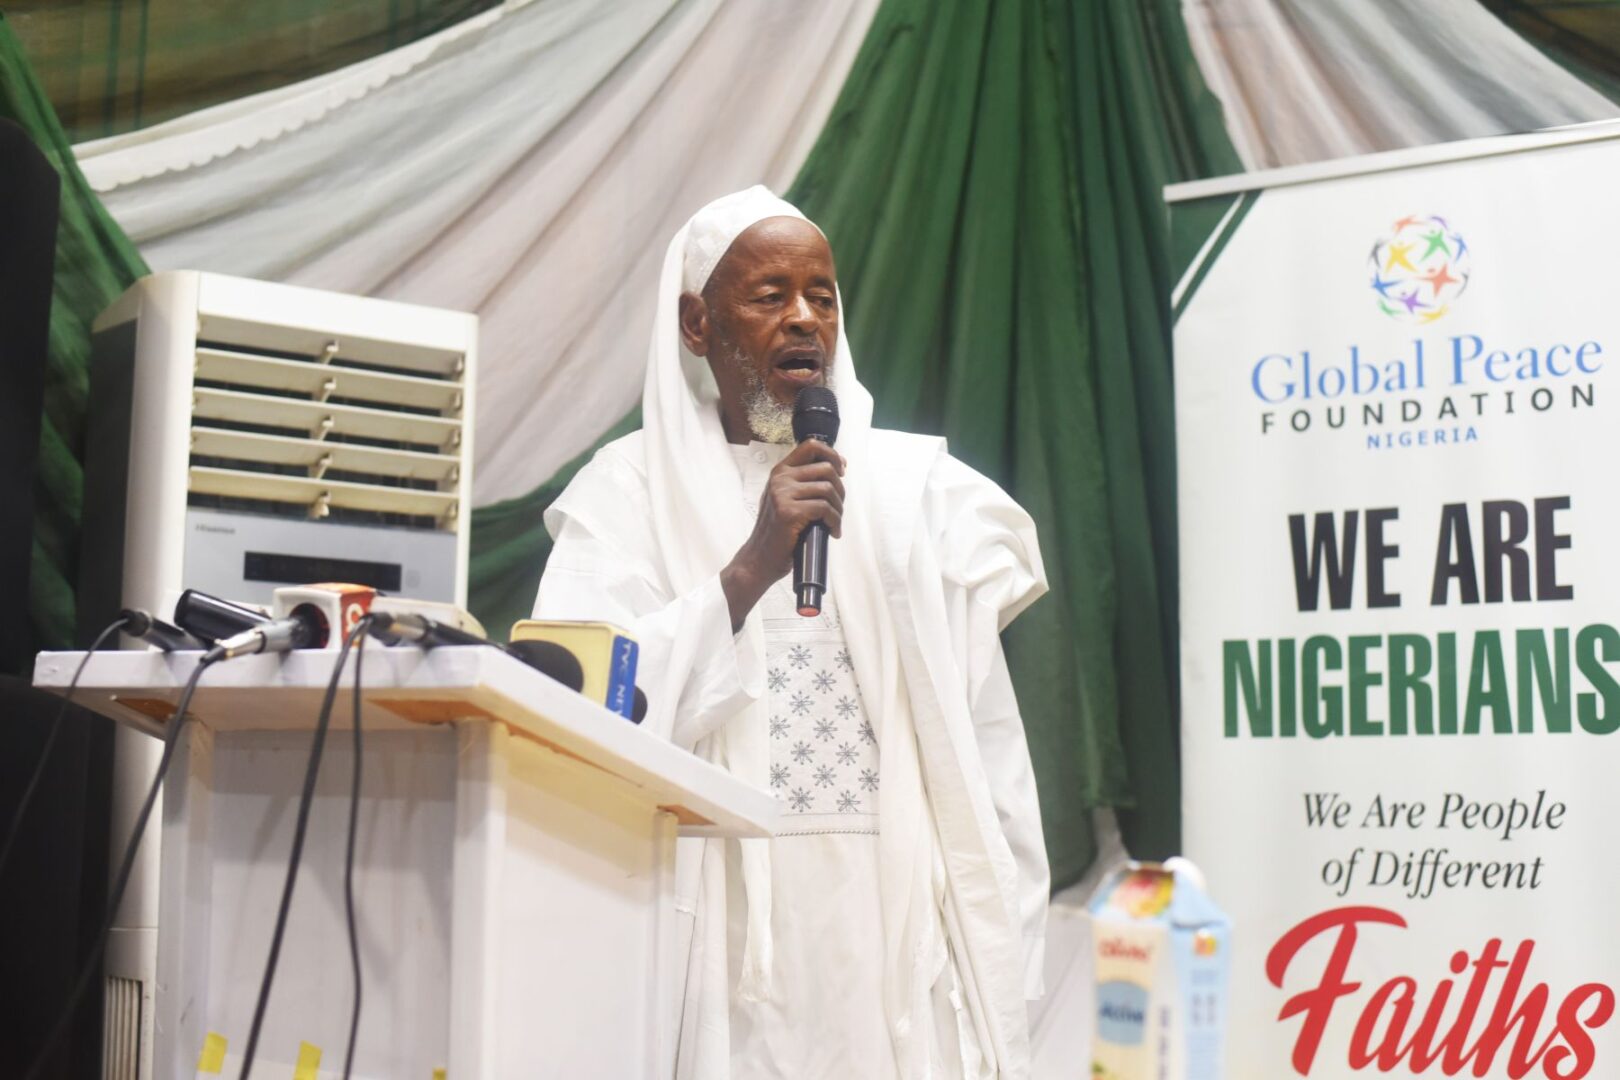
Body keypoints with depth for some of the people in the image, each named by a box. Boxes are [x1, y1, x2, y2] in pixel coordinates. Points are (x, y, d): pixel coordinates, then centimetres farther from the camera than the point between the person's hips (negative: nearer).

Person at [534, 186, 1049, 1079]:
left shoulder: (915, 483, 10)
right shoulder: (630, 488, 5)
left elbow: (988, 745, 6)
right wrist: (751, 569, -16)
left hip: (903, 922, 2)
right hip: (721, 931, -1)